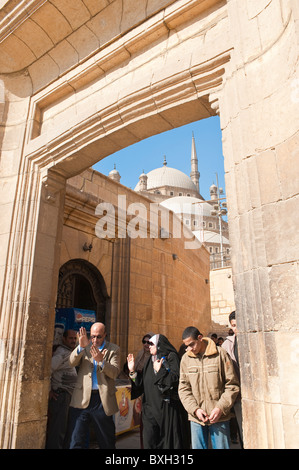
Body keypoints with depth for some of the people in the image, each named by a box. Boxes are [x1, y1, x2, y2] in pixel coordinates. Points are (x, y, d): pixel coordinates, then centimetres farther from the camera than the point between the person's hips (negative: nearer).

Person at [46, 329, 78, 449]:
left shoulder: (68, 352, 16)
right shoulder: (61, 353, -16)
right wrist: (48, 390, -19)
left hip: (67, 395, 10)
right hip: (60, 395, -10)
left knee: (64, 428, 16)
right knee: (58, 429, -5)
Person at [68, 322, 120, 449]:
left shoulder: (113, 350, 0)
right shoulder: (85, 347, 5)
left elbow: (114, 373, -10)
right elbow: (72, 363, -8)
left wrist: (101, 361, -27)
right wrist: (81, 346, -25)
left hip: (103, 399, -1)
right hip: (83, 398, 1)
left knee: (107, 442, 14)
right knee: (76, 441, 5)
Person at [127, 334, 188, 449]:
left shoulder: (172, 357, -3)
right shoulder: (150, 360, 15)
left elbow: (175, 379, -17)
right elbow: (141, 383, 14)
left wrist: (159, 370, -12)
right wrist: (132, 371, 2)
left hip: (167, 407, -5)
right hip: (150, 407, 5)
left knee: (169, 439, 2)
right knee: (149, 440, 1)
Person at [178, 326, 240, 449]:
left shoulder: (220, 354, -8)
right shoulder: (185, 359, 1)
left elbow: (232, 385, -5)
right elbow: (183, 389, 3)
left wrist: (220, 408, -12)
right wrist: (195, 409, -10)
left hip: (219, 417, -2)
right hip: (196, 417, 3)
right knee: (197, 446, 11)